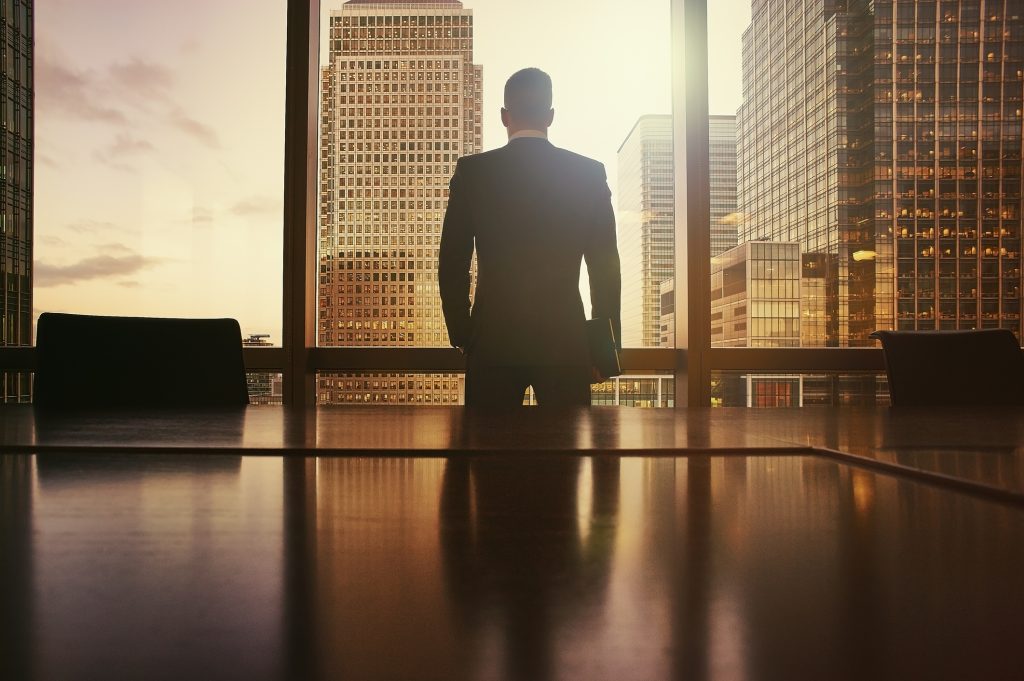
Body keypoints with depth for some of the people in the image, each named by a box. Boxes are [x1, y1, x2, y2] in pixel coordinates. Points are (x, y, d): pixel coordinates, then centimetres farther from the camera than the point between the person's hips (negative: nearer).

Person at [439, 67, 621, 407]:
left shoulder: (472, 170, 0)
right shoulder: (589, 173, 1)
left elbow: (452, 265, 1)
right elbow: (606, 269, 2)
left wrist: (461, 336, 11)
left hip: (493, 340, 0)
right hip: (565, 340, 0)